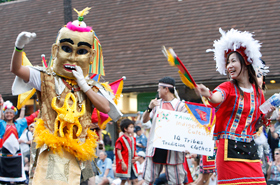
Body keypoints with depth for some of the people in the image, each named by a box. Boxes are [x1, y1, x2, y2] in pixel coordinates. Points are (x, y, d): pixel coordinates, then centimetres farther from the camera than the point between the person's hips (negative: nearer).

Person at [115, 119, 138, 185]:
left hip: (132, 163, 7)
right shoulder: (121, 139, -9)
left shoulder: (133, 139, 13)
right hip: (125, 164, -7)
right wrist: (122, 162, -18)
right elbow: (118, 151, -13)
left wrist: (136, 157, 2)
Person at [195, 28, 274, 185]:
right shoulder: (228, 88, -1)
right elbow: (217, 98, -25)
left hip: (251, 149, 4)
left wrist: (268, 114, 0)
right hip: (230, 147, -4)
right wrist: (208, 94, -47)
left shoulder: (258, 92, 11)